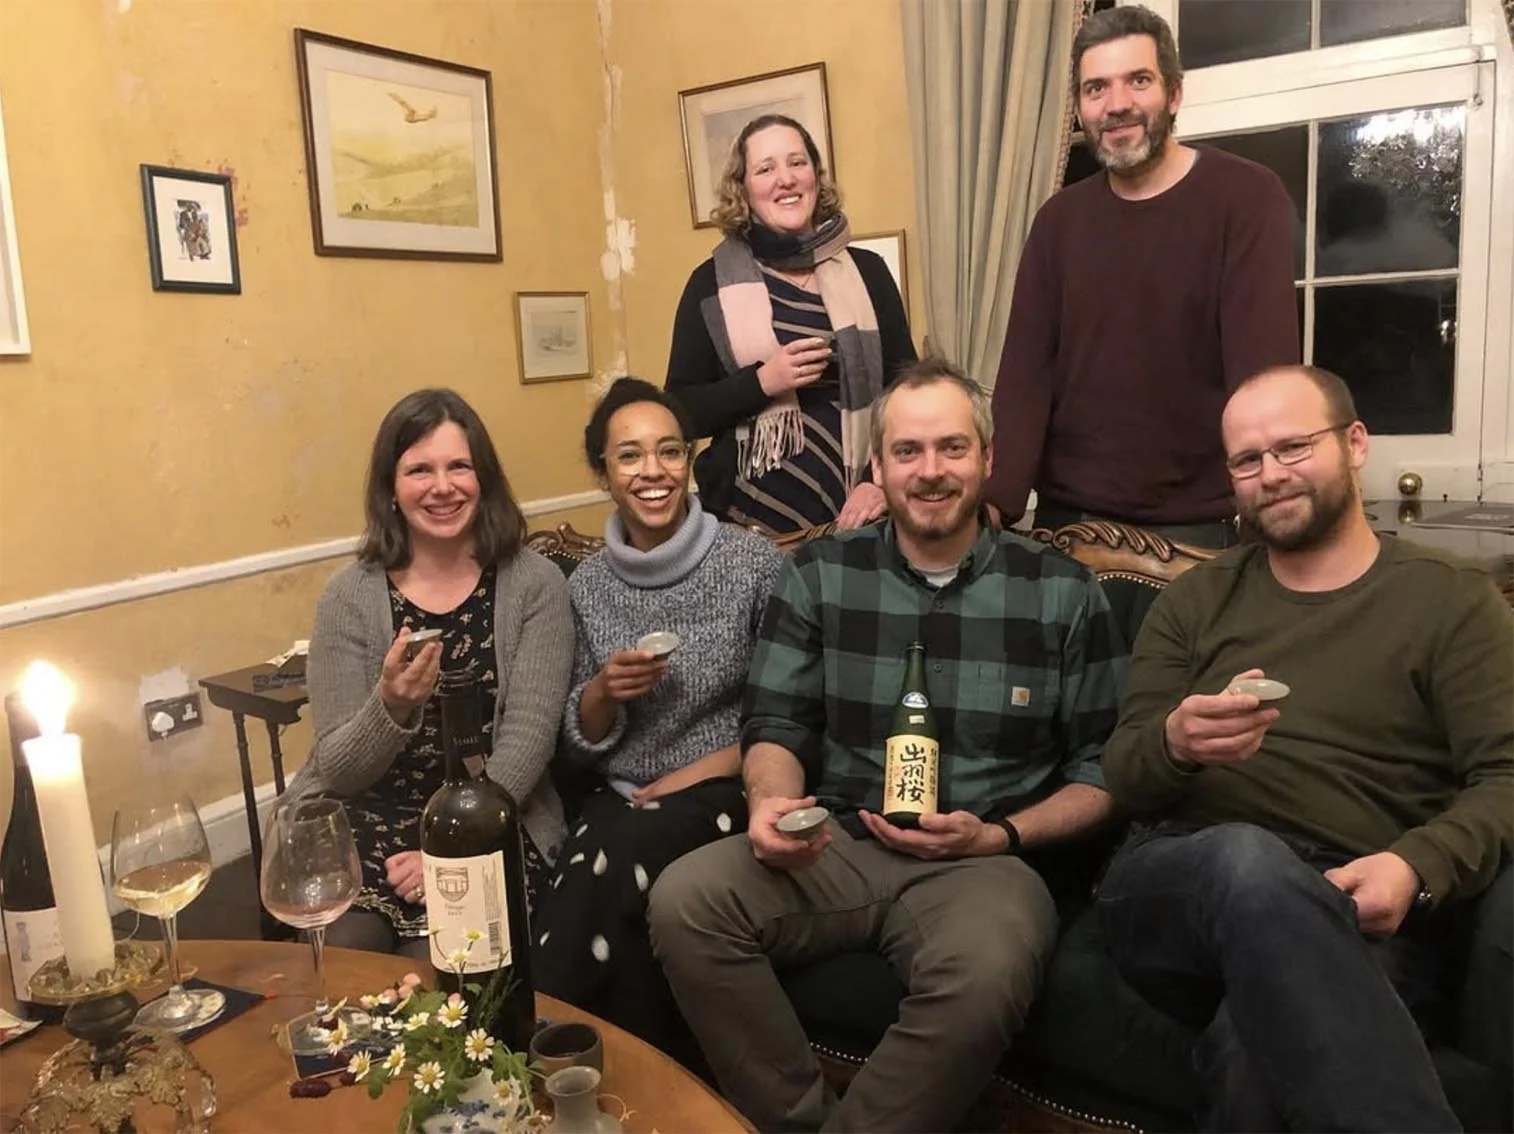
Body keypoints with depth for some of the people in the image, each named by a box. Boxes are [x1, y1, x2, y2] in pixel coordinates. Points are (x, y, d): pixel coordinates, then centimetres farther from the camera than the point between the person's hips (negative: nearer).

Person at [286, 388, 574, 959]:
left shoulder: (535, 585, -1)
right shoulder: (350, 596, 0)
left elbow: (528, 735, -7)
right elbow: (335, 771, -1)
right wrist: (392, 707, -22)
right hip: (366, 820, 1)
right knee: (343, 943, -26)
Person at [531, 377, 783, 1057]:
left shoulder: (754, 563, -6)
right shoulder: (587, 585, 6)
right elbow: (576, 747, 9)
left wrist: (714, 767, -12)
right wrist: (604, 691, -12)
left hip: (726, 797, -2)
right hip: (619, 802, 3)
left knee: (618, 859, -32)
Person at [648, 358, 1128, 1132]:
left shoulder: (1063, 592, 3)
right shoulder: (818, 573, 7)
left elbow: (1102, 771, 5)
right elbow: (775, 724, 6)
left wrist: (1003, 836, -12)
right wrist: (772, 801, -17)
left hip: (981, 861, -1)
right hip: (835, 846, 2)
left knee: (987, 972, -35)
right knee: (683, 901, -24)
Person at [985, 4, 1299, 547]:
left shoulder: (1246, 198, -7)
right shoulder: (1058, 219, 6)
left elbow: (1265, 367, -16)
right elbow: (1024, 371, -2)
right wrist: (996, 501, -16)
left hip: (1195, 525, -3)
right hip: (1067, 517, 4)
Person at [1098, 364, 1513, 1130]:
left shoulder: (1452, 599, 11)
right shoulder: (1193, 601, 17)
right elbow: (1123, 778, 9)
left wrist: (1416, 867, -21)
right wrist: (1175, 745, -16)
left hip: (1354, 920, -3)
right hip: (1176, 884, 3)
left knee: (1254, 1053, -38)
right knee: (1247, 857, -37)